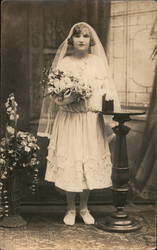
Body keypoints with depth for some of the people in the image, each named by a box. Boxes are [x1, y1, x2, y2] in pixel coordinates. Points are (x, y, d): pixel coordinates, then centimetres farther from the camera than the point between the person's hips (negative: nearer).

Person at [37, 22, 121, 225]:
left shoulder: (98, 62, 7)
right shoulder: (63, 63, 3)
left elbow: (107, 90, 6)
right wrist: (70, 97, -20)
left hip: (92, 121, 1)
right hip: (68, 120, -1)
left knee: (90, 162, 4)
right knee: (68, 162, 0)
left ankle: (84, 208, 20)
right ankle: (70, 209, 17)